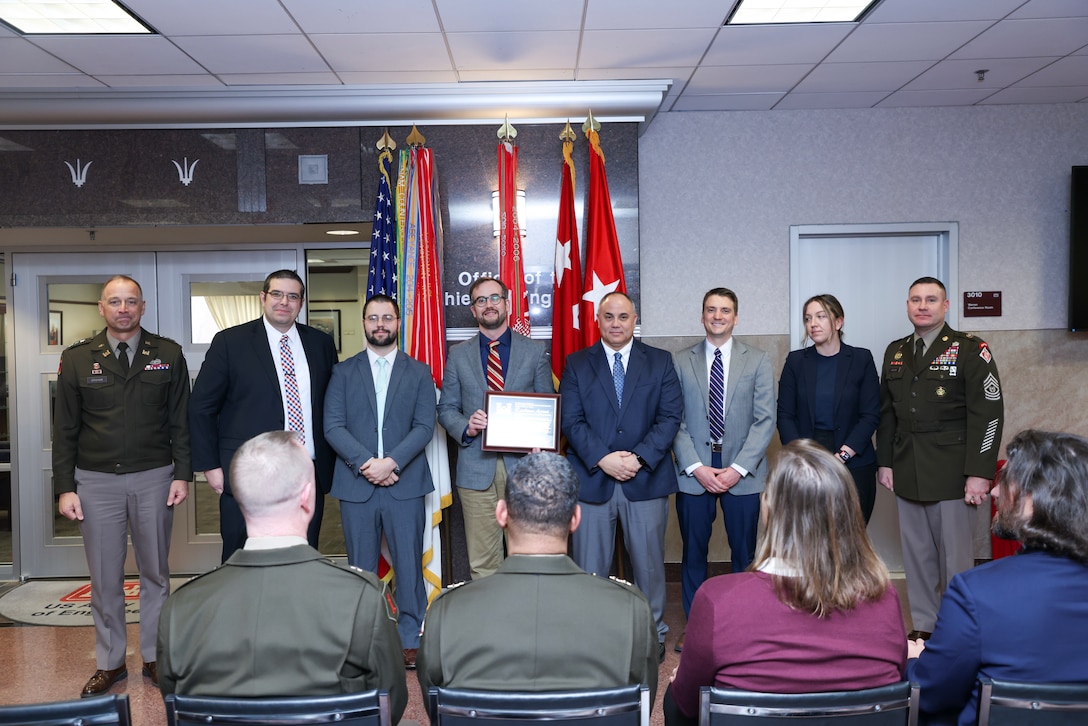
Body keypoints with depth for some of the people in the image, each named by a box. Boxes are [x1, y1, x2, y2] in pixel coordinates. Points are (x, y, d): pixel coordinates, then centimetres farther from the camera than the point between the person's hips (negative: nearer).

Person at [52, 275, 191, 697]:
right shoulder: (77, 359, 2)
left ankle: (154, 657, 25)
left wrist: (182, 474, -4)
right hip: (96, 481, 0)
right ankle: (110, 663, 24)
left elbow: (181, 420, 3)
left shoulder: (168, 355, 1)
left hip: (154, 478, 0)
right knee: (104, 579, 9)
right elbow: (65, 429, 4)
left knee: (155, 574, 10)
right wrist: (65, 487, 0)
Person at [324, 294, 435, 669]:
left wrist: (392, 462, -14)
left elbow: (425, 426, -1)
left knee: (409, 563, 2)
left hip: (405, 483, 0)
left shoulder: (418, 372, 9)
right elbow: (333, 427, 0)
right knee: (361, 567, 7)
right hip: (356, 484, 1)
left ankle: (410, 639, 14)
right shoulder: (344, 372, 10)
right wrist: (366, 463, -12)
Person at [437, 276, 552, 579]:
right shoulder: (458, 355, 10)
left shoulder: (535, 352, 8)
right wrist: (465, 427, -10)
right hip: (476, 468, 1)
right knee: (481, 564, 4)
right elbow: (445, 408, 11)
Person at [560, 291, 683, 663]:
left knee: (649, 561, 9)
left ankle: (653, 632, 26)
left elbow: (670, 417, 0)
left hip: (646, 478, 0)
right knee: (590, 566, 6)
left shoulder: (660, 362, 8)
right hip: (592, 479, 0)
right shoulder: (577, 364, 8)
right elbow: (571, 421, 0)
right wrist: (603, 459, -14)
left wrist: (639, 458, -13)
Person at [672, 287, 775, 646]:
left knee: (745, 553, 7)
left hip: (743, 473, 0)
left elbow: (765, 420, -1)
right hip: (693, 472, 0)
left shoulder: (758, 361, 5)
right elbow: (675, 420, 2)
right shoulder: (680, 361, 6)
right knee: (693, 551, 7)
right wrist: (696, 467, -9)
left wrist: (738, 468, -11)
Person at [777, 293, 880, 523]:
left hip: (853, 462, -1)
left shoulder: (862, 359, 2)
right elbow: (785, 415, 3)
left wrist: (842, 456, -12)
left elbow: (871, 415, -2)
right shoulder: (796, 360, 5)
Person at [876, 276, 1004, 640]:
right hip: (907, 472, 5)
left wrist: (979, 473, -15)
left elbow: (988, 414, -10)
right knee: (916, 555, 11)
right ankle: (922, 626, 22)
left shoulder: (970, 349, -5)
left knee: (955, 556, 2)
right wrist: (885, 462, 9)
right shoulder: (896, 352, 12)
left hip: (951, 474, -5)